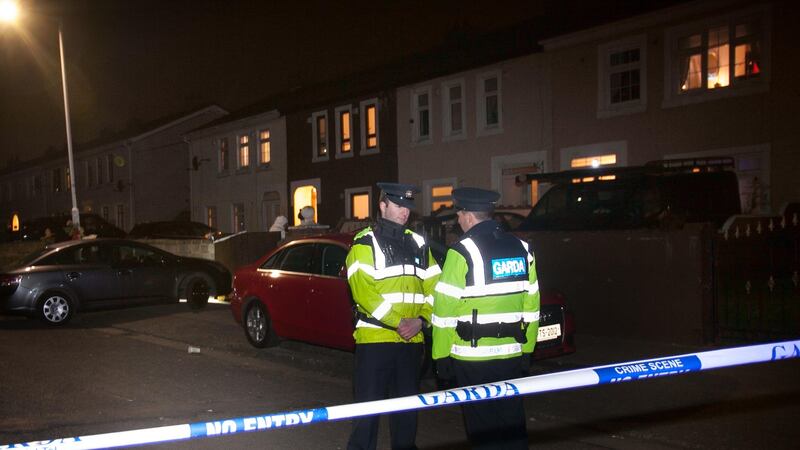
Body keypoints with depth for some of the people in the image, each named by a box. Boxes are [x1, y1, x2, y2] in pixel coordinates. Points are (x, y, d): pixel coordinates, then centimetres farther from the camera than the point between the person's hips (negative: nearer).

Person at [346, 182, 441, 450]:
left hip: (412, 339, 5)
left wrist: (421, 320, -7)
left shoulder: (419, 244, 13)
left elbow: (433, 286, 10)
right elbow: (363, 292, -14)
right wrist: (398, 323, -17)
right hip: (374, 337, -5)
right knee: (369, 404, 0)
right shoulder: (365, 243, -3)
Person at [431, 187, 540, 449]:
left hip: (473, 356, -6)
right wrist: (526, 349, 19)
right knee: (512, 424, 15)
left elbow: (445, 309, -13)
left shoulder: (463, 251, -12)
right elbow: (531, 305, 12)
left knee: (483, 429, 5)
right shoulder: (521, 248, 7)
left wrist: (440, 356, -5)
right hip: (512, 355, 6)